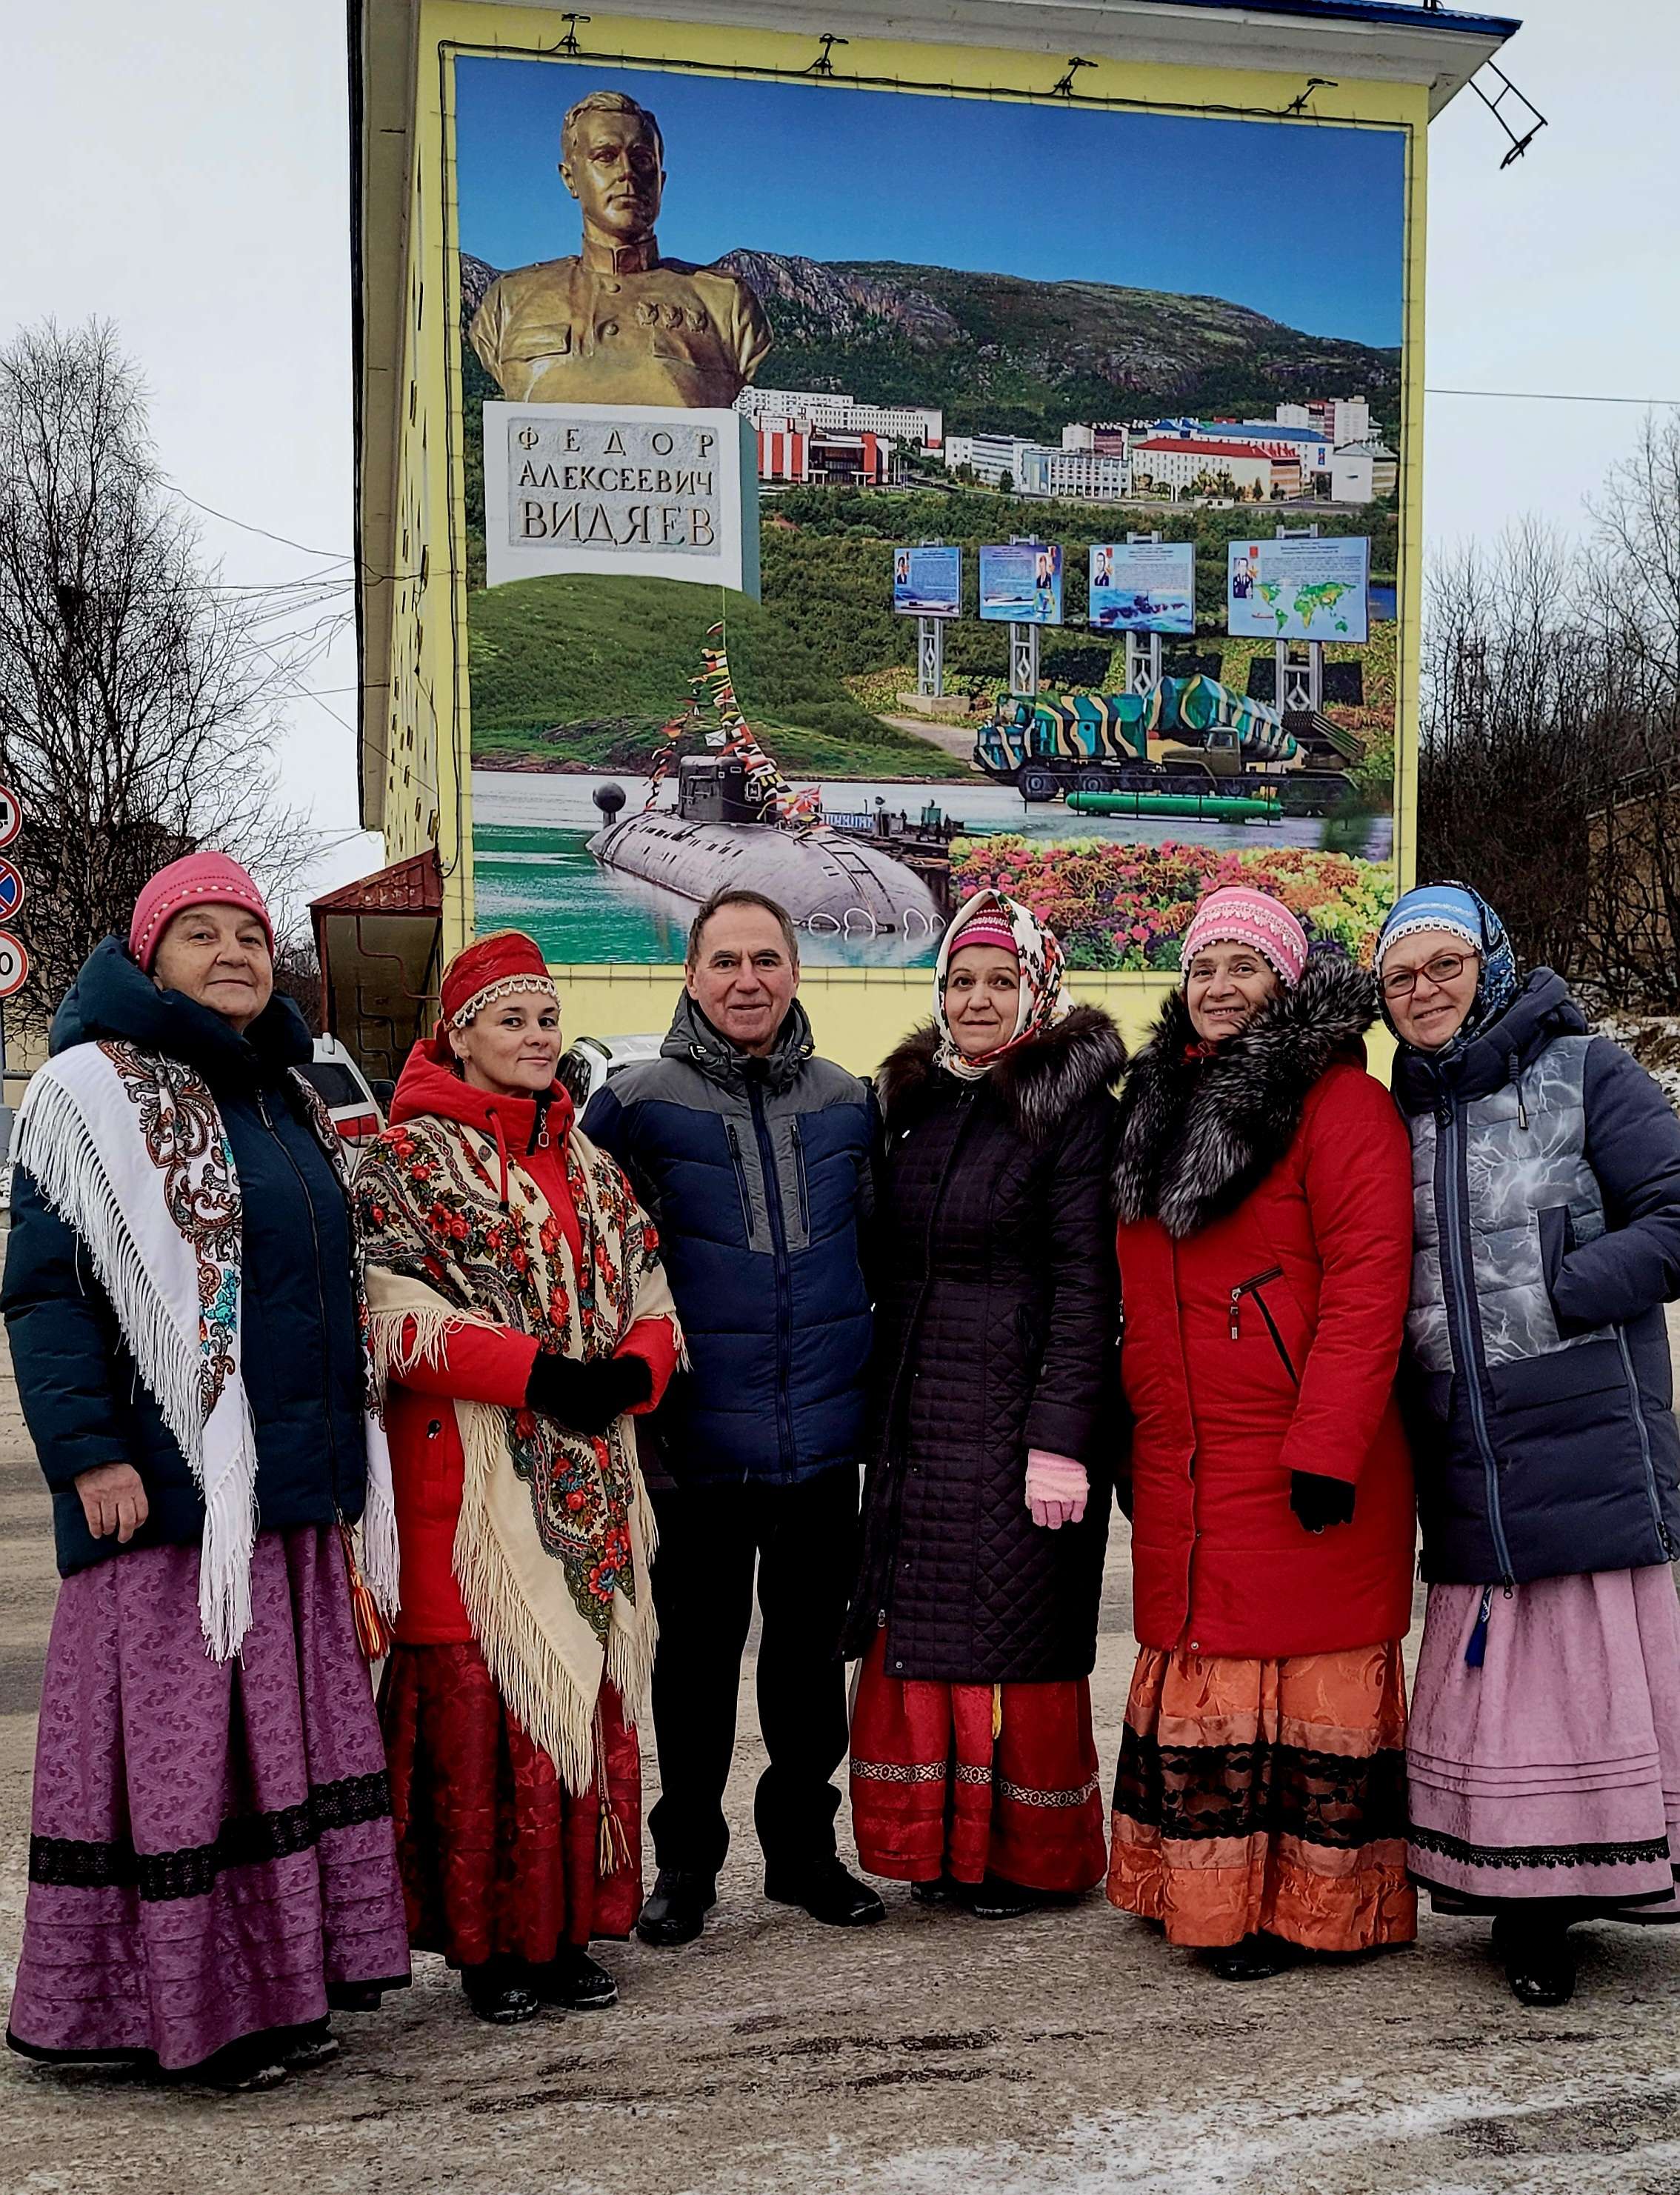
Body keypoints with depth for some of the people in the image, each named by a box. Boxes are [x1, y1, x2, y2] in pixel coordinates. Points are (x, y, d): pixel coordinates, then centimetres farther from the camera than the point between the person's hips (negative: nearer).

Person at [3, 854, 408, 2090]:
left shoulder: (290, 1098, 17)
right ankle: (171, 2003, 11)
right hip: (169, 1483, -7)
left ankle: (276, 1980, 23)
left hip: (292, 1482, 8)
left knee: (287, 1729, 12)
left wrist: (344, 1451, 20)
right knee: (175, 1733, -1)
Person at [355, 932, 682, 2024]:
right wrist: (541, 1373, -20)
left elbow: (653, 1303, 16)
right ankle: (489, 1944, 11)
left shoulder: (590, 1166, 16)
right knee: (482, 1709, -3)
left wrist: (632, 1372, -7)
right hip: (472, 1491, -6)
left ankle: (566, 1931, 21)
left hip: (594, 1488, 6)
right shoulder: (410, 1162, -2)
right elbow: (398, 1319, -13)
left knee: (589, 1698, 9)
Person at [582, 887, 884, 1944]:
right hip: (699, 1439, -3)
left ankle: (805, 1846, 29)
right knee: (698, 1656, 8)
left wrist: (873, 1381, 14)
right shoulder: (637, 1105, -4)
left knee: (813, 1650, 13)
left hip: (826, 1432, 3)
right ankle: (686, 1861, 23)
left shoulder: (849, 1102, 7)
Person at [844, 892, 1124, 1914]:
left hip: (1019, 1408, -6)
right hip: (917, 1417, 6)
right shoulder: (918, 1097, 13)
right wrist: (879, 1414, 13)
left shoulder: (1072, 1107, -7)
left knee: (1019, 1631, 1)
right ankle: (942, 1841, 22)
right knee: (921, 1628, 9)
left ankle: (1031, 1854, 17)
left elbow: (1085, 1282, -12)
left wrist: (1062, 1437, -19)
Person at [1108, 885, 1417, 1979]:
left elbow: (1367, 1284, -15)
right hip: (1181, 1468, 7)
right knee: (1196, 1675, 10)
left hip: (1299, 1465, -7)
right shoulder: (1164, 1102, 17)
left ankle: (1308, 1906, 9)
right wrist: (1136, 1426, 17)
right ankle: (1212, 1895, 21)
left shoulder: (1339, 1101, -7)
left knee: (1302, 1675, -2)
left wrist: (1328, 1450, -21)